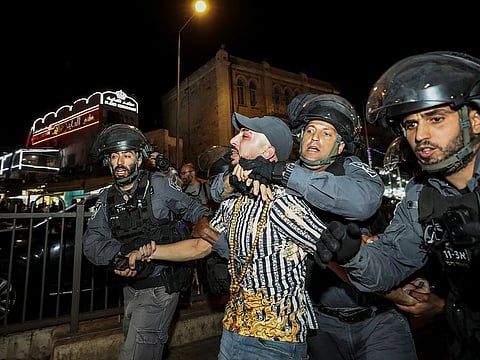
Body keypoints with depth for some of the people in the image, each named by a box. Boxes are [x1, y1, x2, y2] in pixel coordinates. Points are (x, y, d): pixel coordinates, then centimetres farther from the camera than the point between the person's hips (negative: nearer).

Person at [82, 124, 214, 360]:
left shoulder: (158, 185, -13)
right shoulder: (107, 198, 1)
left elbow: (193, 210, -4)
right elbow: (92, 241, -9)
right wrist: (121, 252, -29)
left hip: (159, 288, -6)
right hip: (131, 288, 7)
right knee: (131, 340, 28)